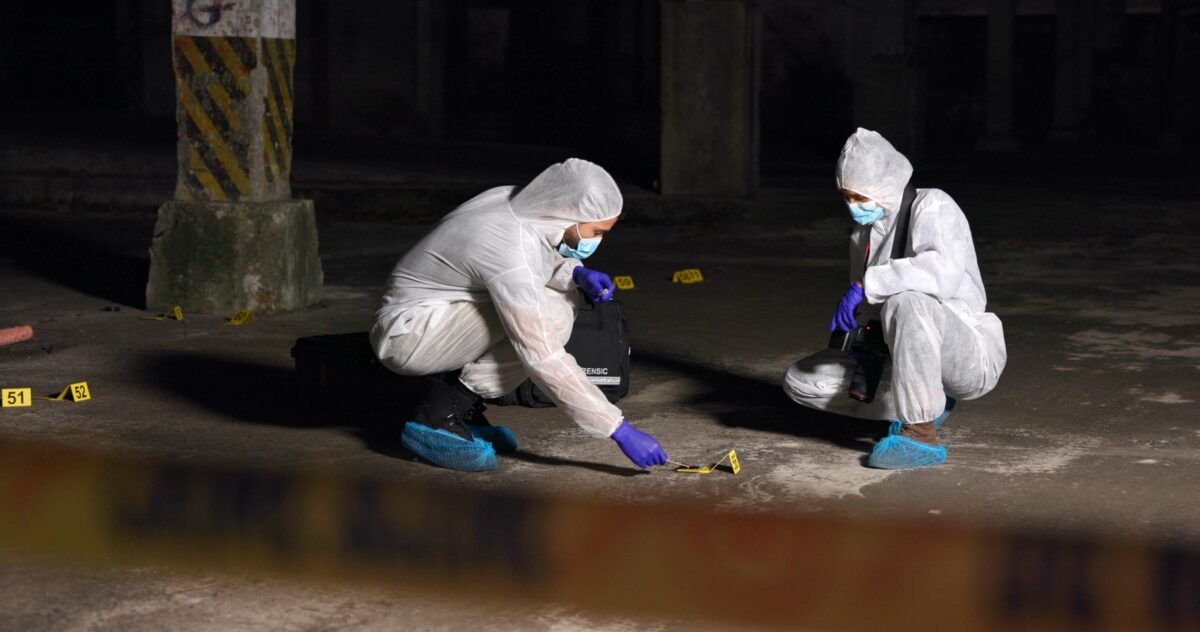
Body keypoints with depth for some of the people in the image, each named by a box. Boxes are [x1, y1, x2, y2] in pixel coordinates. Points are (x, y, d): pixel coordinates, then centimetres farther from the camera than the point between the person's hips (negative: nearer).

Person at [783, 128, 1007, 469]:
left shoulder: (932, 206, -13)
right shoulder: (863, 232, 10)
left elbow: (945, 272, -35)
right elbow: (867, 308, 22)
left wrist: (864, 286, -34)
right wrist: (853, 329, 0)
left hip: (969, 354, -8)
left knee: (907, 301, -39)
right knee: (799, 381, -1)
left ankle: (920, 432, -27)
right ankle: (927, 405, 2)